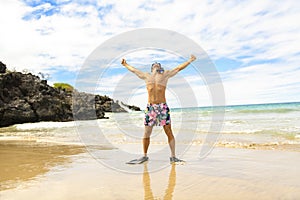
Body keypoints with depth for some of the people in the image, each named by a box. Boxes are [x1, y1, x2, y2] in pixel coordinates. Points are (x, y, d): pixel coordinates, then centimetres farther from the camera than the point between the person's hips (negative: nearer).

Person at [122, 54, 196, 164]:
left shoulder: (165, 75, 12)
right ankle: (144, 156, 17)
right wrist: (125, 64, 42)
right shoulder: (146, 76, 17)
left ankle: (173, 156, 7)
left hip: (163, 107, -1)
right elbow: (133, 70, 30)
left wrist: (190, 60, 15)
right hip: (150, 107, 2)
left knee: (169, 132, -1)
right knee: (146, 133, 3)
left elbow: (178, 68, 16)